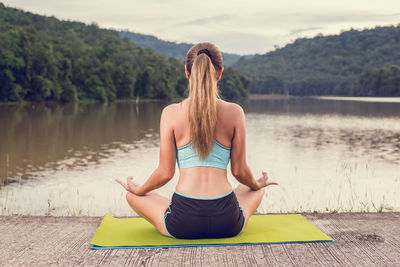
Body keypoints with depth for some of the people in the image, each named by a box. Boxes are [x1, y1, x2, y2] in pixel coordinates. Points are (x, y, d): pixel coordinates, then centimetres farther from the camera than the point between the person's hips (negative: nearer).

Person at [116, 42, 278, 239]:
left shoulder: (171, 113, -5)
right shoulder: (234, 112, -2)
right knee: (256, 191, 36)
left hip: (182, 223, -1)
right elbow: (239, 171, 3)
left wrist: (137, 190, 19)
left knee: (132, 196, 28)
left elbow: (165, 173, -2)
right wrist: (257, 184, 26)